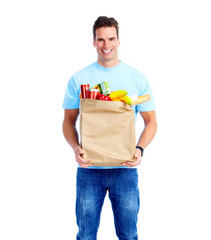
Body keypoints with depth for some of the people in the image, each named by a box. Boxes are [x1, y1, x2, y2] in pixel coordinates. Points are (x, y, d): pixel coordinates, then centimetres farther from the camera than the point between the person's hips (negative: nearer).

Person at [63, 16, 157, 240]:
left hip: (125, 169, 0)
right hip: (89, 169, 0)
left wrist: (140, 149, -13)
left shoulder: (138, 79, 2)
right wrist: (75, 147, -14)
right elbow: (69, 121, 5)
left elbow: (151, 121, 5)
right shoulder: (78, 79, 2)